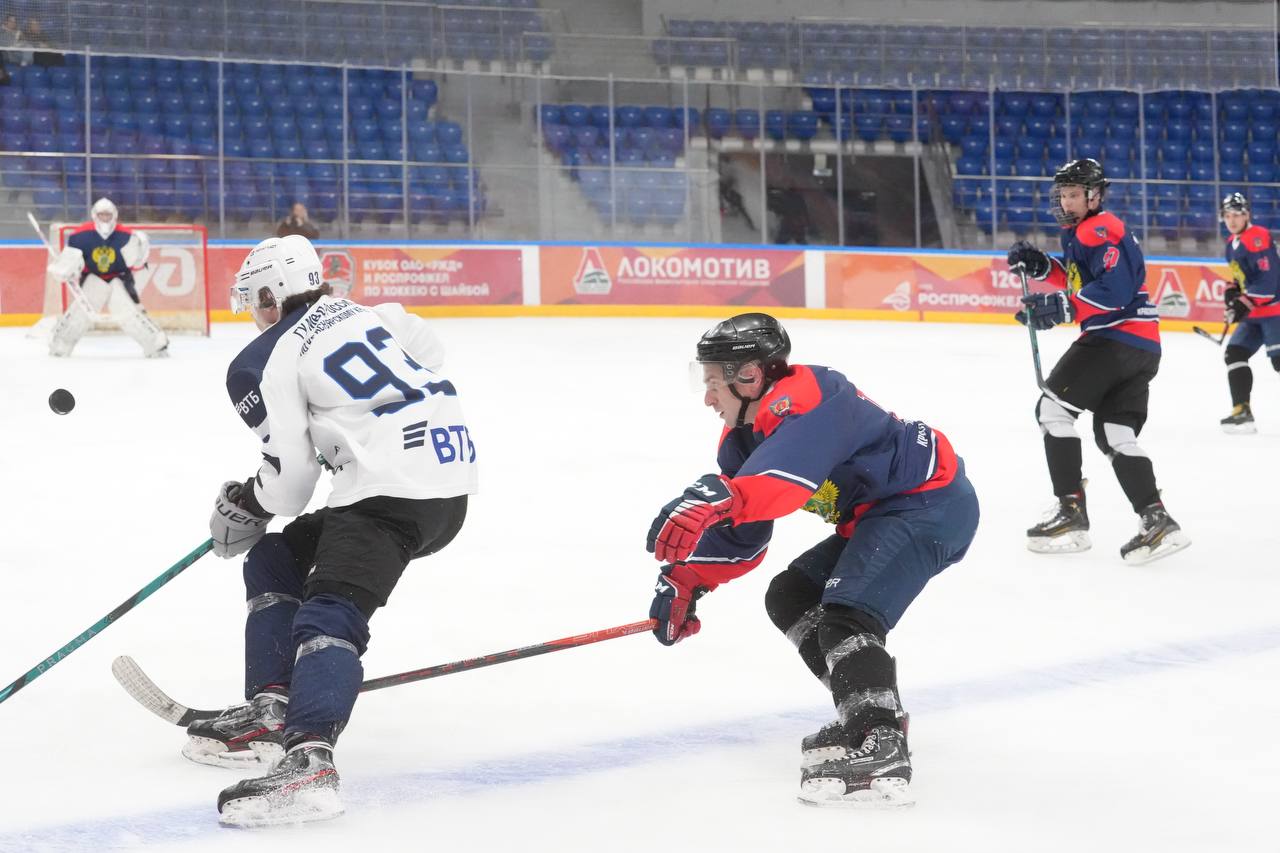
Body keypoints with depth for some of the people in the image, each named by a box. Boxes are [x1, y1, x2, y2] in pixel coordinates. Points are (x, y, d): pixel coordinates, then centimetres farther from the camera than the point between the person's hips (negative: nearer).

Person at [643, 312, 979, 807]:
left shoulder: (806, 400, -24)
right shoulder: (744, 434, 9)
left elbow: (787, 474, -45)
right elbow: (739, 533, 16)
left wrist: (714, 499, -57)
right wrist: (684, 580, 6)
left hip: (930, 503, -11)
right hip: (879, 516, 11)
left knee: (844, 614, -25)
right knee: (790, 598, 15)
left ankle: (881, 751, -36)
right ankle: (871, 711, 17)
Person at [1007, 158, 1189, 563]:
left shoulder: (1099, 230, -12)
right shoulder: (1079, 232, 21)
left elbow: (1116, 289, -23)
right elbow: (1079, 281, 28)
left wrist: (1063, 308, -28)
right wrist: (1041, 266, 13)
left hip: (1119, 337, -10)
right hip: (1141, 347, 10)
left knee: (1053, 406, -6)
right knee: (1115, 434, 8)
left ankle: (1071, 512, -9)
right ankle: (1157, 521, -3)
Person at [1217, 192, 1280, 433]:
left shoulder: (1257, 238, -16)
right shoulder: (1232, 243, 14)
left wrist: (1245, 304, -24)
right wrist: (1232, 292, 8)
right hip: (1254, 312, 10)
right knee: (1235, 353, 7)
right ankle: (1242, 412, 9)